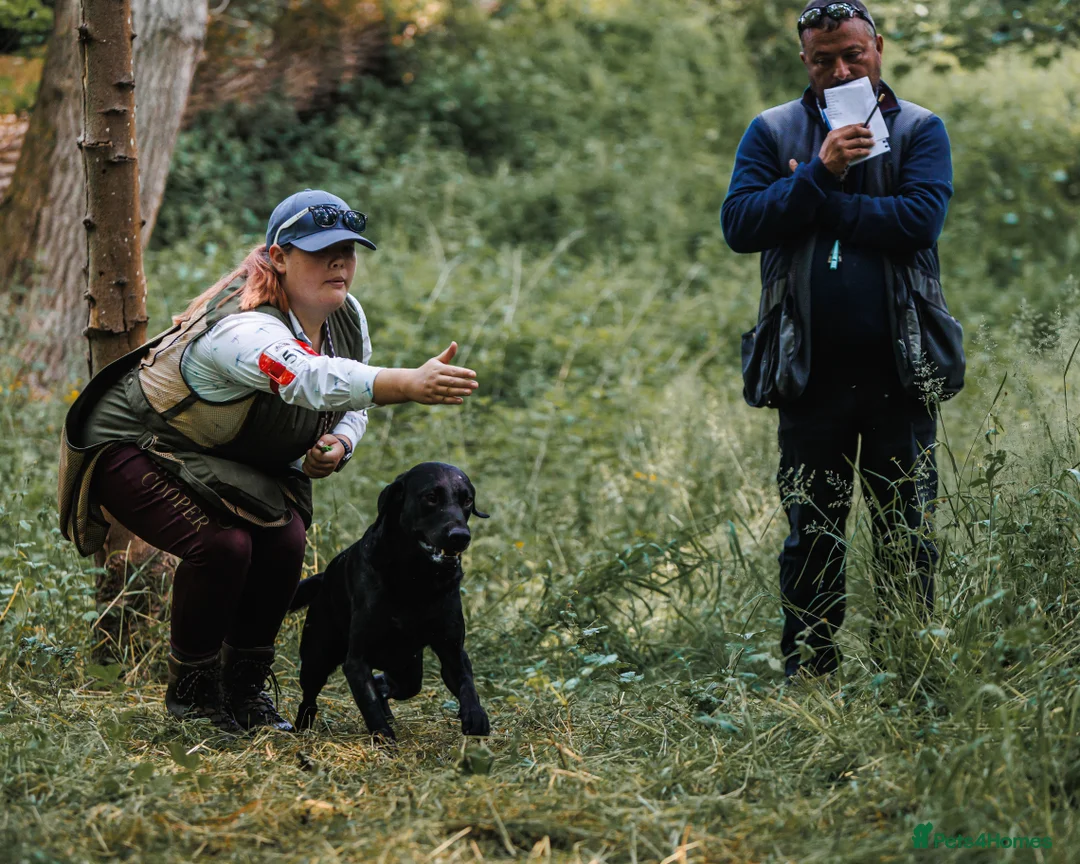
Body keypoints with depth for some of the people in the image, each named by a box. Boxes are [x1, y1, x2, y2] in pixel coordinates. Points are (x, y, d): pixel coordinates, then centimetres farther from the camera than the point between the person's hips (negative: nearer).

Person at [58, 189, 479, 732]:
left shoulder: (347, 317, -10)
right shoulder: (244, 331, -38)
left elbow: (350, 405, 6)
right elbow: (314, 379, -58)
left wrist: (338, 445, -18)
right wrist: (410, 385, -71)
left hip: (229, 461, 8)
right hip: (132, 445, -7)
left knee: (283, 539, -16)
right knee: (222, 545, -28)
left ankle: (244, 687, 5)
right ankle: (190, 688, -2)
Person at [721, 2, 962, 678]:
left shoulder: (920, 130, 4)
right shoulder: (772, 132, 7)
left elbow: (920, 218, -14)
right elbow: (739, 224, -7)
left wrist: (818, 203, -11)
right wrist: (819, 174, -17)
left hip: (898, 369, -1)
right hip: (812, 370, 1)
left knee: (907, 535, 5)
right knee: (811, 539, 7)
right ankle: (808, 678, 15)